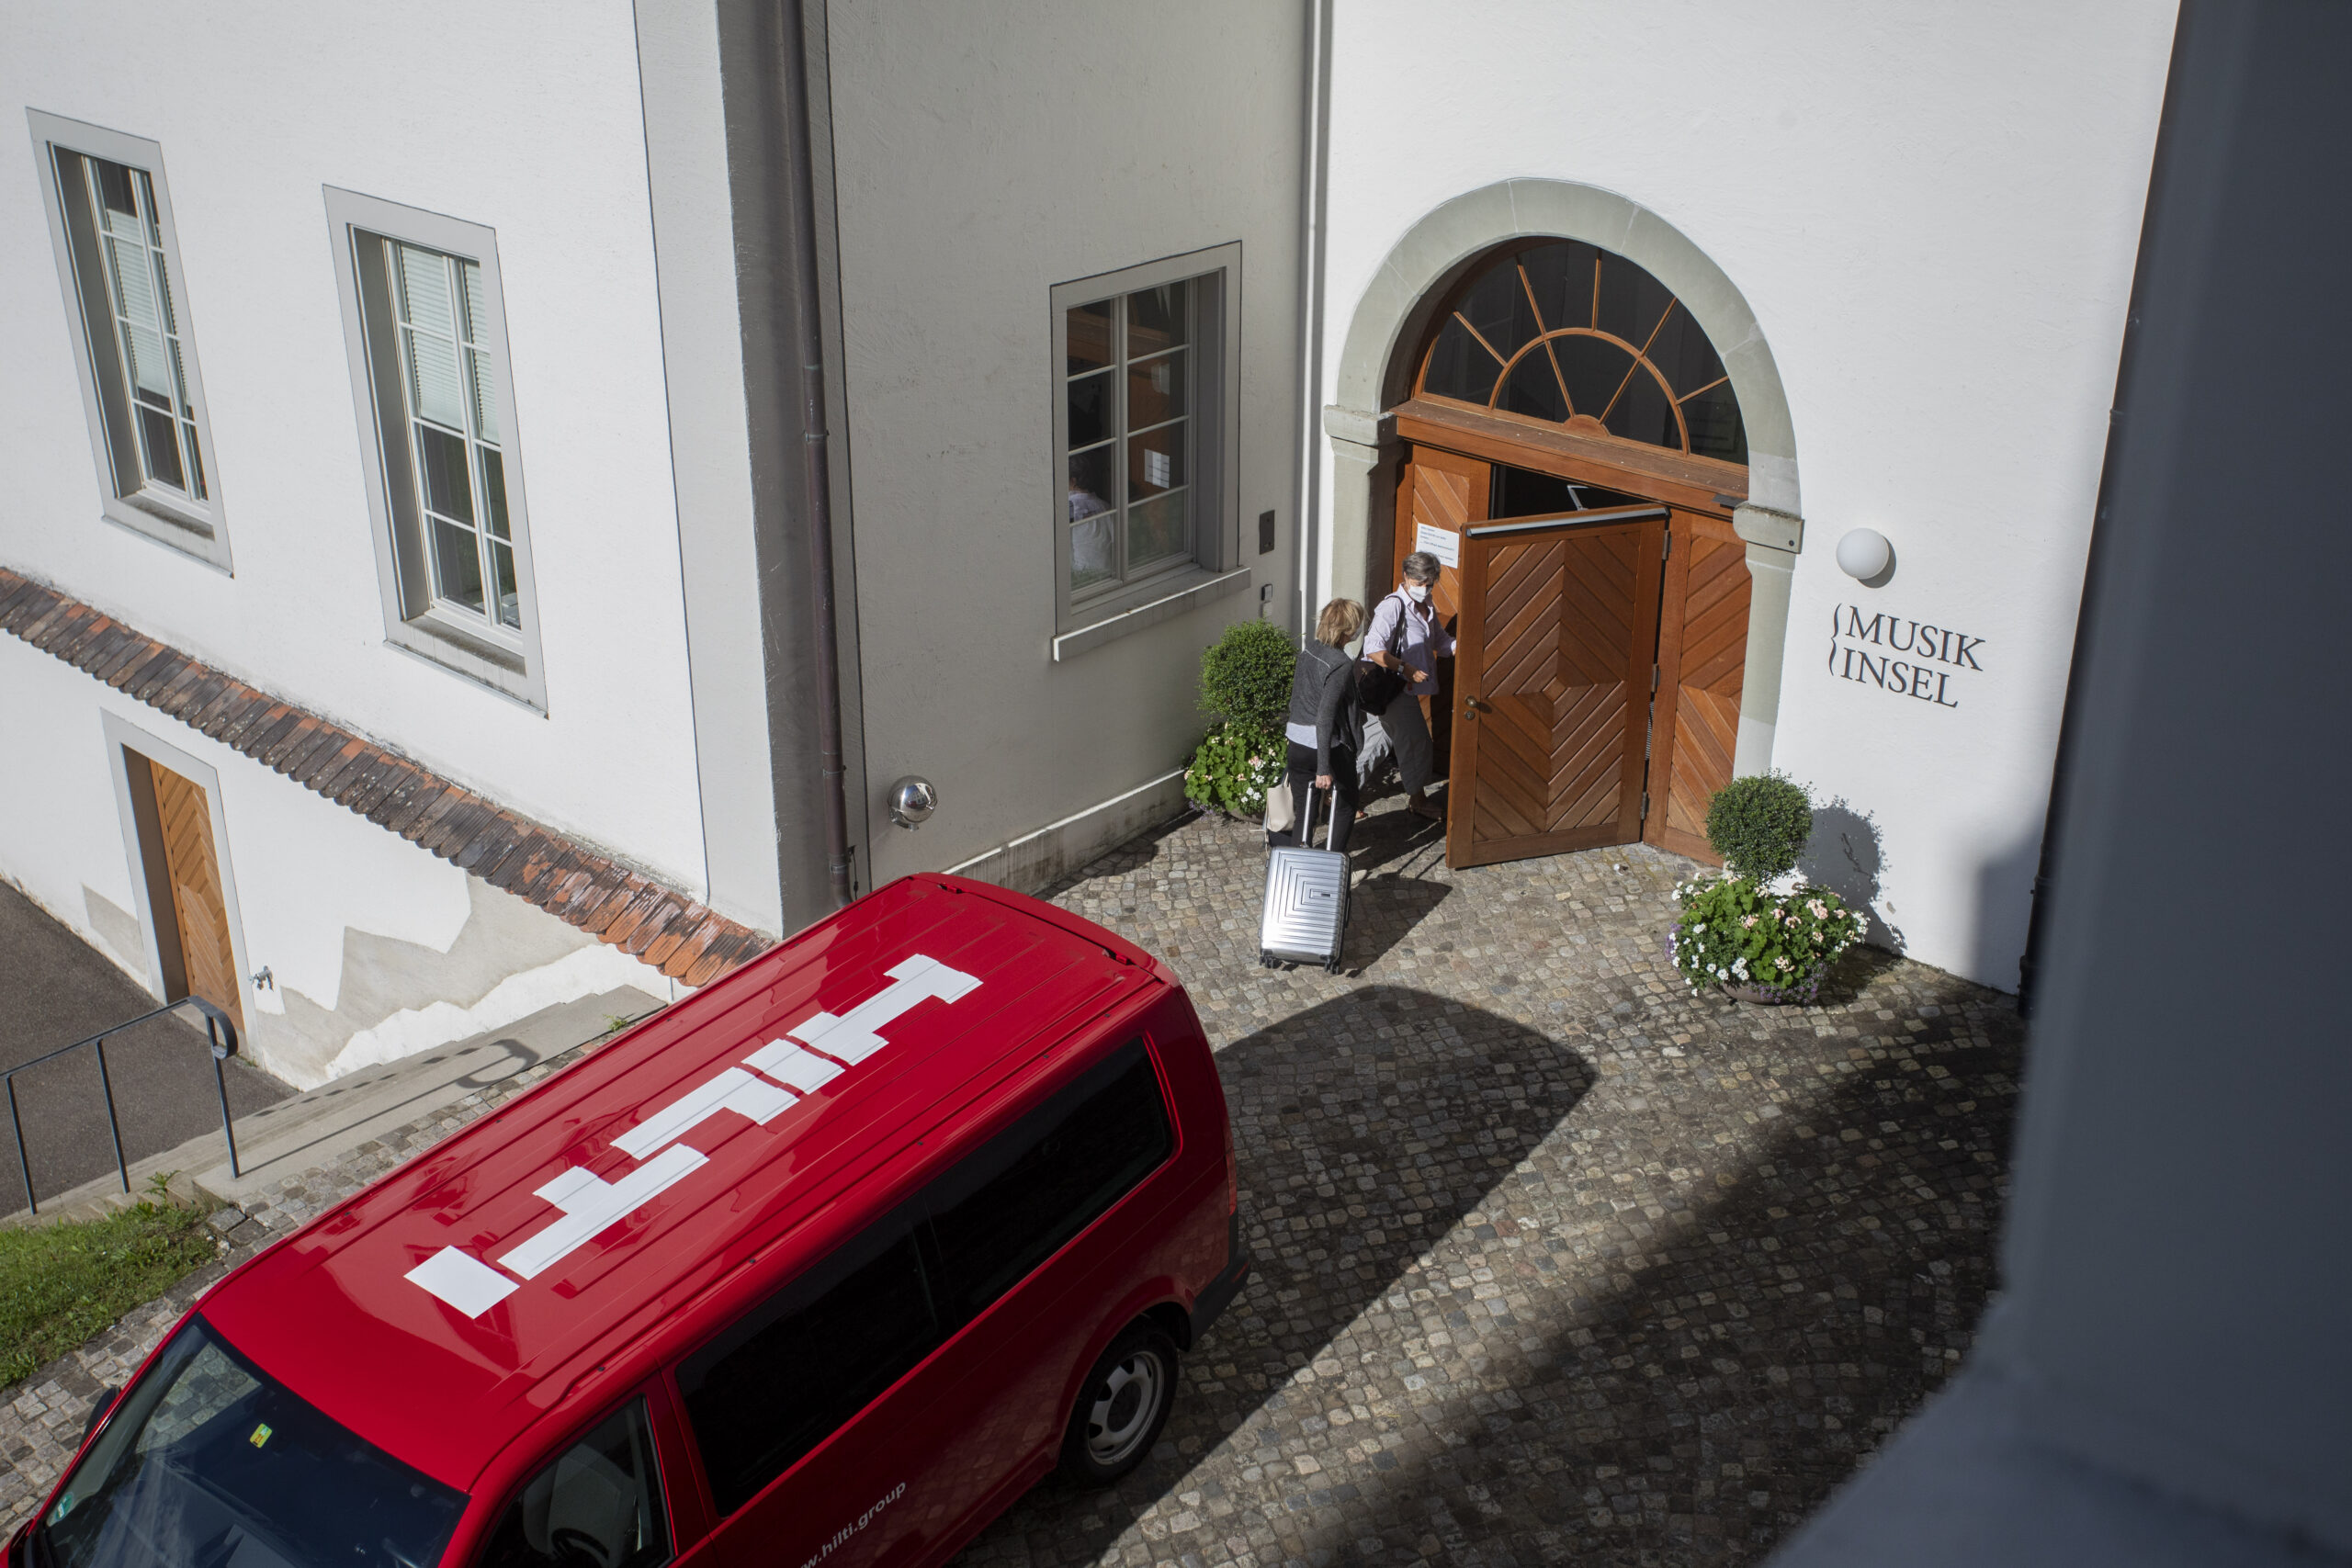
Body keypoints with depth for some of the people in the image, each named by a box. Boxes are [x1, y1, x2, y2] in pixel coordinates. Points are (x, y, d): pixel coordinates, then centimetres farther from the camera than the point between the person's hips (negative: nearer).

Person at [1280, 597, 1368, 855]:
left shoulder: (1308, 651, 2)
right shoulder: (1342, 665, -21)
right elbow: (1325, 716, -26)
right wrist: (1324, 768, -26)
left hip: (1298, 745, 6)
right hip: (1331, 748, -6)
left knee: (1302, 810, 14)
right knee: (1345, 807, 16)